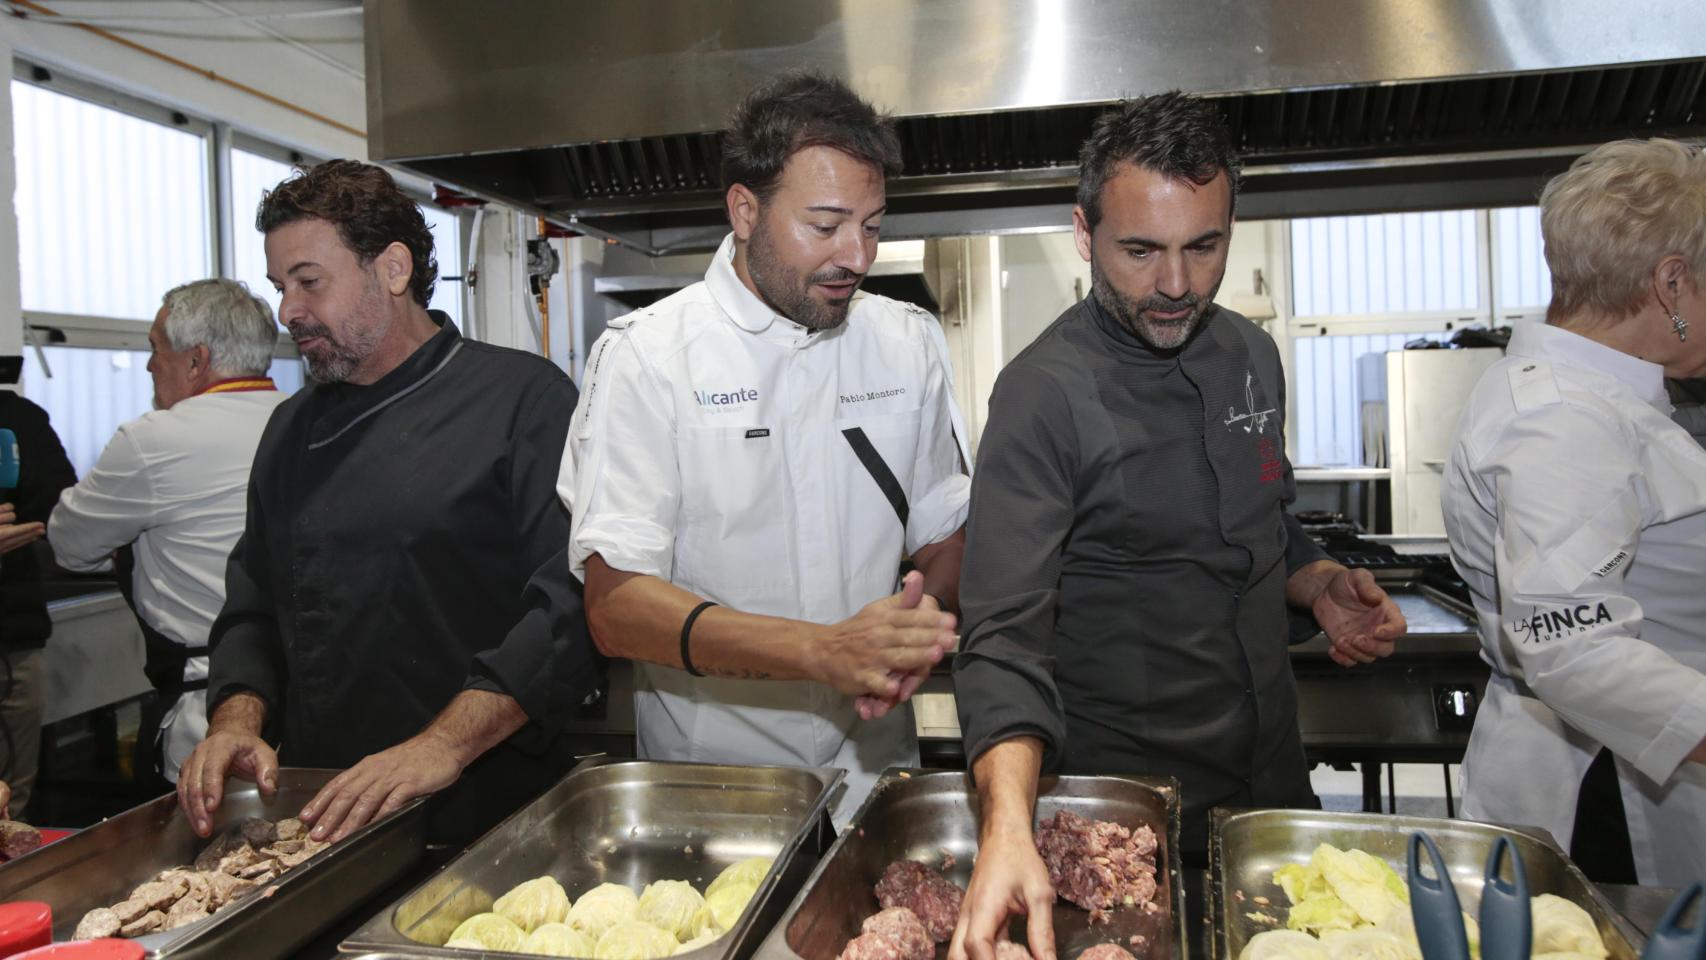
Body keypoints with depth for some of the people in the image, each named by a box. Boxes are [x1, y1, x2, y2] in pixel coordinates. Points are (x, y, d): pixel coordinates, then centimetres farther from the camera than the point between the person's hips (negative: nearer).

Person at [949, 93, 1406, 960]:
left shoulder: (1250, 356, 1)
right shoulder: (1044, 394, -21)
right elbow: (1005, 636, -28)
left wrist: (1321, 585, -5)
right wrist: (1009, 830, -42)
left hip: (1271, 772, 7)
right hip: (1124, 804, -6)